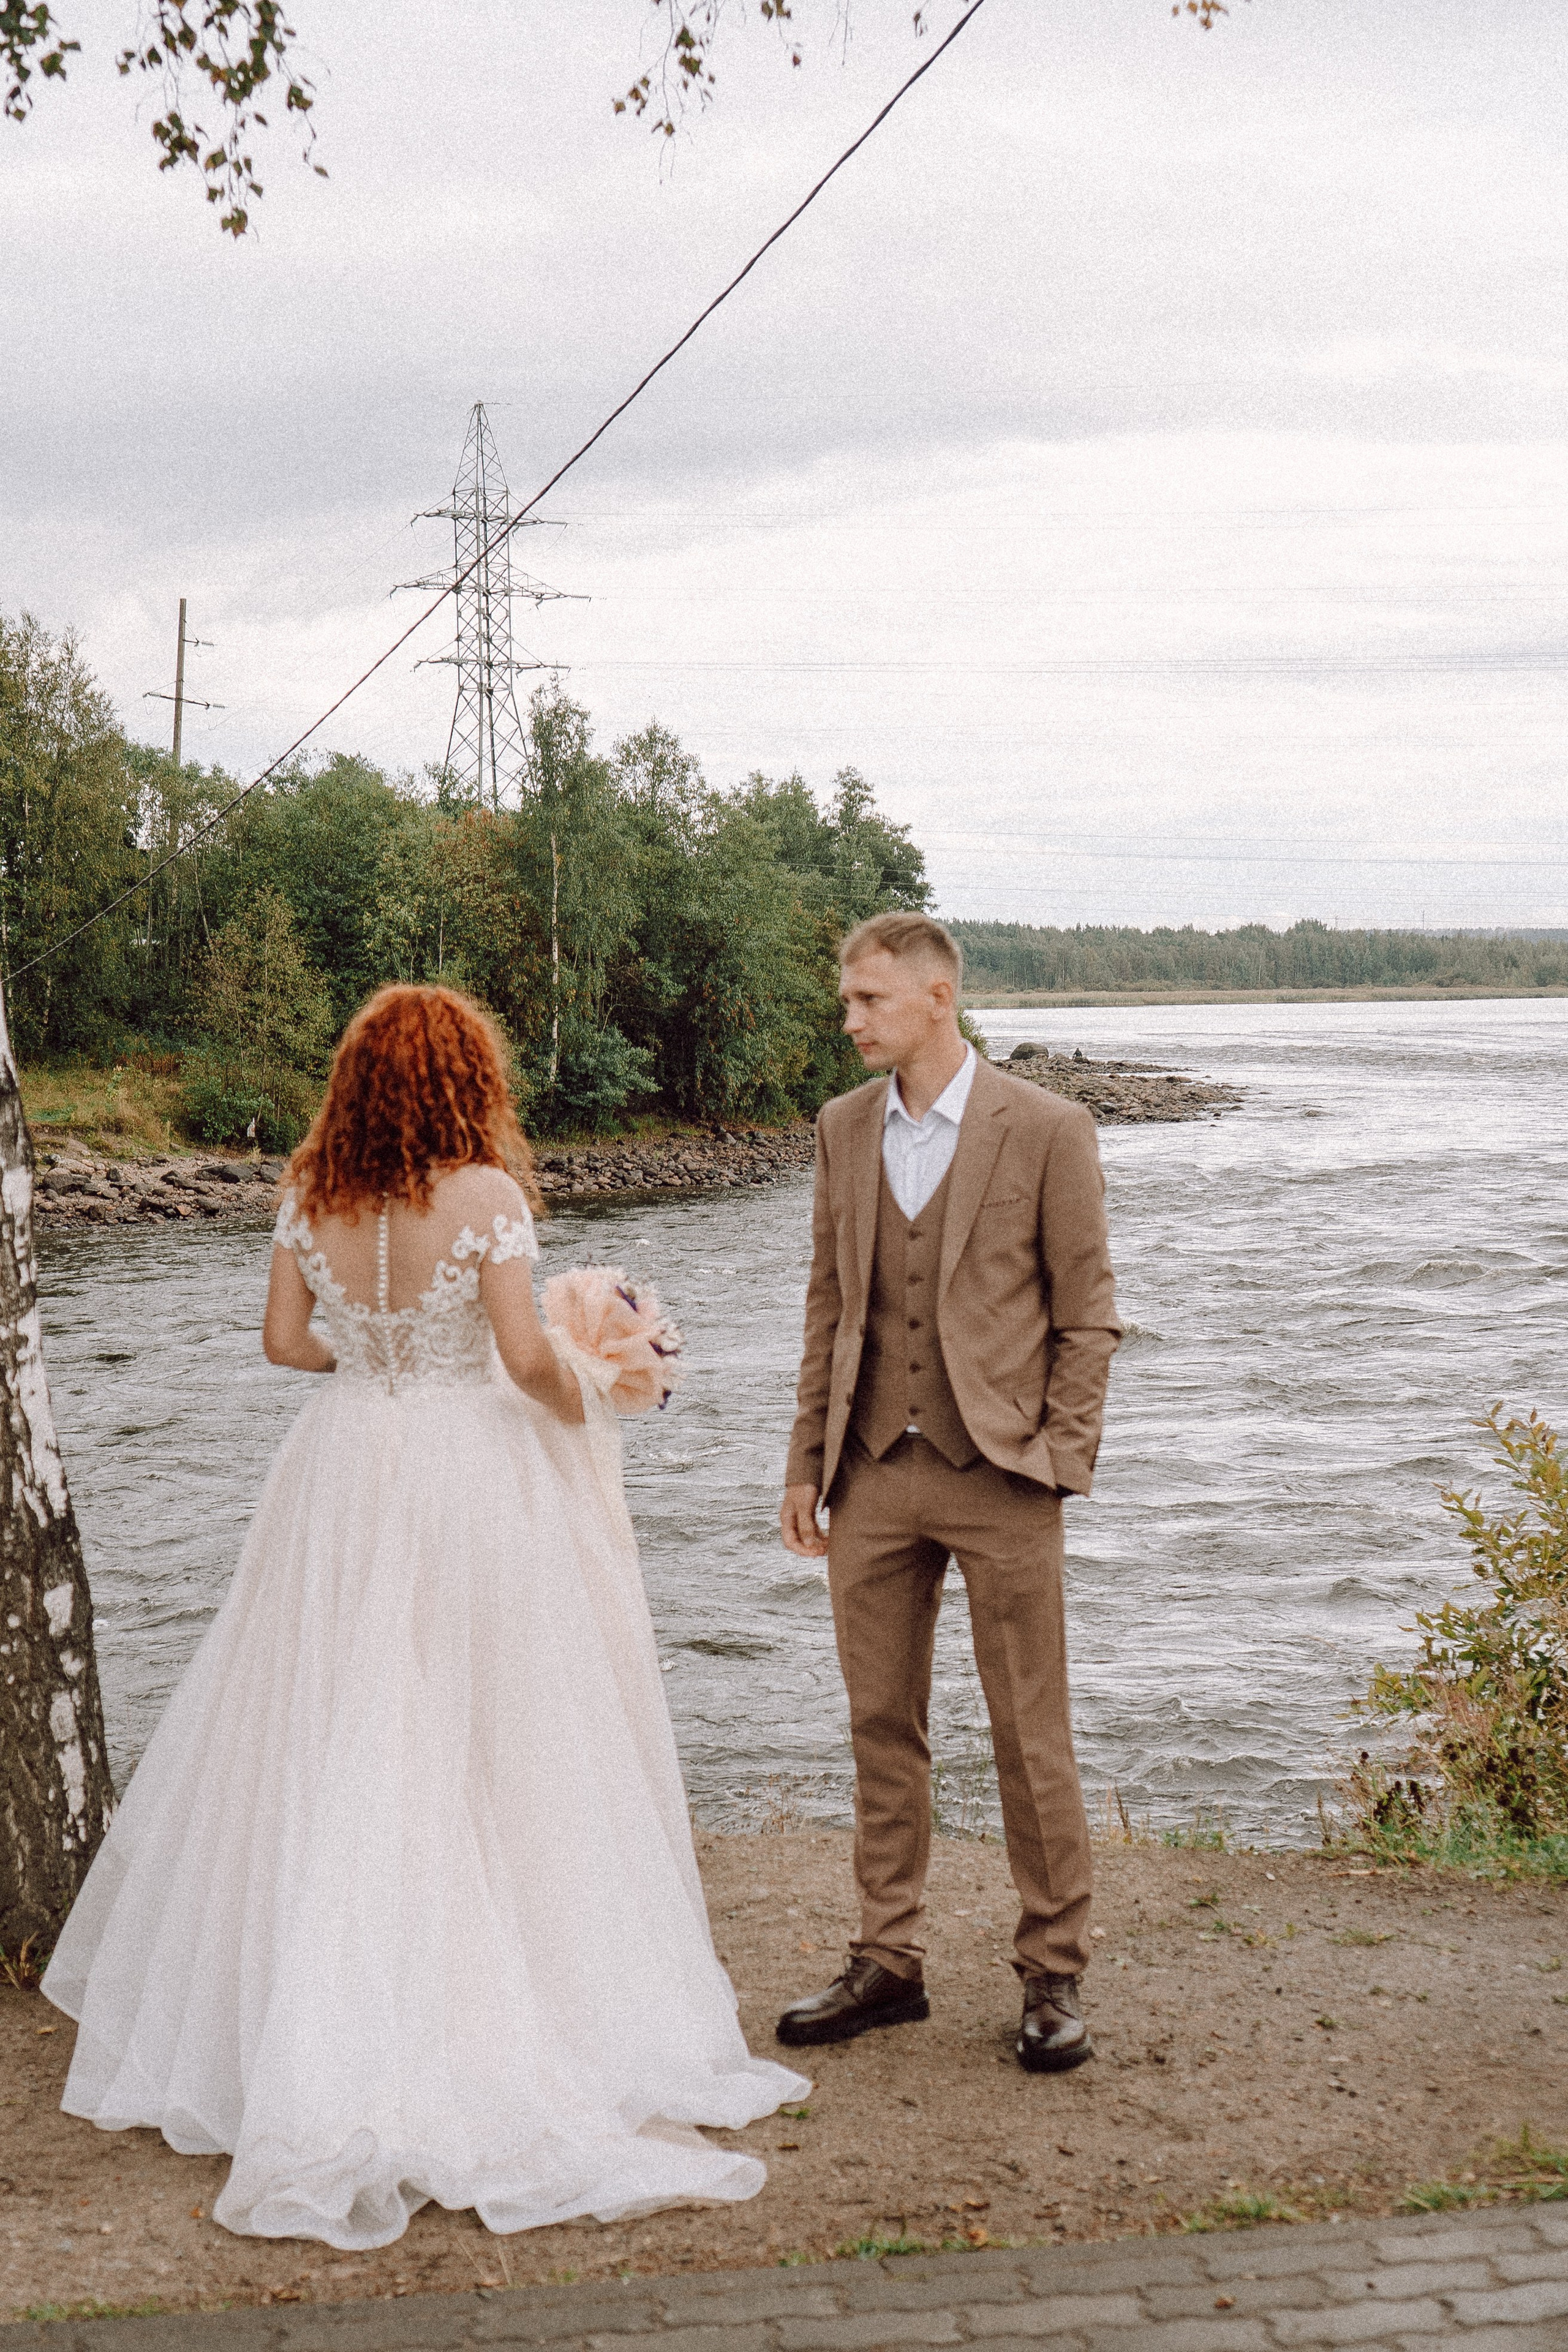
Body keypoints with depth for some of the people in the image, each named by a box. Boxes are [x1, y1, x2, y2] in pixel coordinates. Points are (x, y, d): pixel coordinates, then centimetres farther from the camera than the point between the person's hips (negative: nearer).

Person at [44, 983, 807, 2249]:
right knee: (494, 1755, 4)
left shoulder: (311, 1196, 0)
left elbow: (286, 1338, 5)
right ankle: (532, 2030, 7)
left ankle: (314, 2055, 15)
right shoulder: (484, 1193, -14)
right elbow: (527, 1354, -18)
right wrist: (581, 1396, 2)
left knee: (335, 1762, 11)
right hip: (472, 1485, -4)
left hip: (346, 1478, 4)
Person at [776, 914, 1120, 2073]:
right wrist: (810, 1460, 11)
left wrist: (1056, 1458, -9)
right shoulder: (844, 1129, 10)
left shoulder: (1047, 1131, -4)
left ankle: (1054, 1978, 14)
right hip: (874, 1472, 5)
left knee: (1031, 1738, 2)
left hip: (999, 1472, -4)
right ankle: (889, 1965, 21)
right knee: (882, 1727, 10)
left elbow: (1087, 1314, -1)